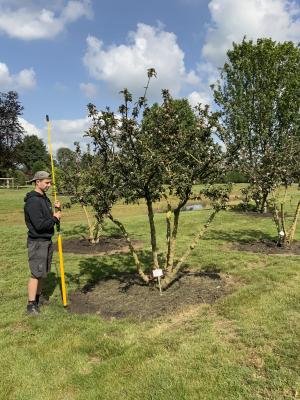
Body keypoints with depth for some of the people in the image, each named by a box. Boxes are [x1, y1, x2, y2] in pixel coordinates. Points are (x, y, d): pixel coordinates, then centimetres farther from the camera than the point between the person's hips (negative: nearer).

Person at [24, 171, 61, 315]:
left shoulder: (44, 198, 11)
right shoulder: (33, 201, -19)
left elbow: (49, 218, 15)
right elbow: (39, 225, -25)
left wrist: (56, 210, -2)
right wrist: (54, 218, -13)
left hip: (47, 241, 9)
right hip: (37, 242, -9)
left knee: (43, 273, 17)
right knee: (36, 274, -3)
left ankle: (38, 299, 31)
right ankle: (31, 305, 7)